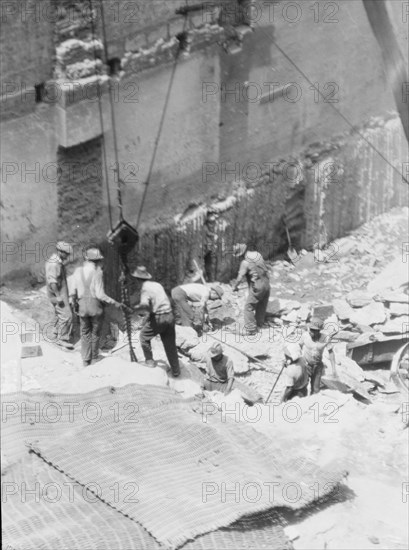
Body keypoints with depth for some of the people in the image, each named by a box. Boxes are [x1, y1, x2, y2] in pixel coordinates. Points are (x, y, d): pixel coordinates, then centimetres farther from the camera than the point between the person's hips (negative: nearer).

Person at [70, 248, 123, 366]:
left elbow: (73, 291, 0)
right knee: (95, 334, 13)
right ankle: (94, 359, 20)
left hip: (82, 306, 3)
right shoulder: (98, 272, -13)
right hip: (96, 307, -3)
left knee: (85, 333, 15)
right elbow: (100, 294, -16)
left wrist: (74, 304, 17)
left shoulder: (78, 271, -2)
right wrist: (115, 303, -8)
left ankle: (86, 360, 15)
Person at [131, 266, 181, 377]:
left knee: (144, 336, 18)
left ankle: (149, 360, 17)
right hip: (169, 316, 6)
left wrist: (134, 309, -6)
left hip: (158, 318, -6)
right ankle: (176, 370, 18)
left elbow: (145, 305, -25)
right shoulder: (157, 285, 16)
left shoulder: (145, 288, -7)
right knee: (170, 343, 14)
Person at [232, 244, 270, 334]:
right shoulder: (258, 254, 1)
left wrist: (235, 286, 1)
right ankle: (259, 323, 38)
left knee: (249, 307, 3)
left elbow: (240, 278, -16)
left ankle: (251, 328, 2)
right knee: (262, 306, 23)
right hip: (266, 283, 8)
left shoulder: (245, 262, -19)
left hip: (257, 287, -8)